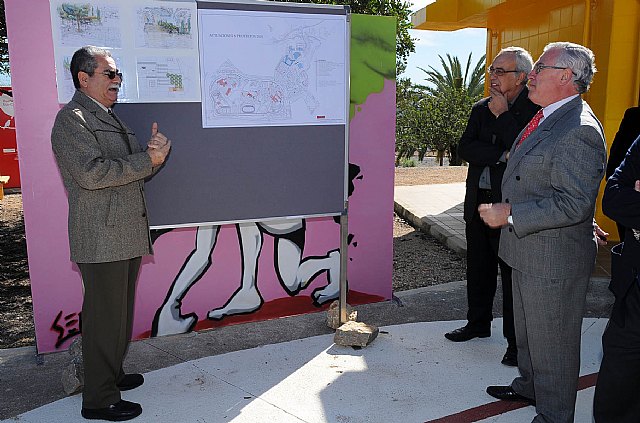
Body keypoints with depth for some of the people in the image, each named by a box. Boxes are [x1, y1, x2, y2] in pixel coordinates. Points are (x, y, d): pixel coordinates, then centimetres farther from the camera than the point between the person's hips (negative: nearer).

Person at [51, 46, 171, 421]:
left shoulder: (110, 118, 20)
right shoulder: (72, 119, -10)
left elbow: (139, 168, 19)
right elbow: (91, 173, -23)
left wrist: (158, 148, -3)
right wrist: (148, 160, -17)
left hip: (126, 234, 9)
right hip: (102, 239, -9)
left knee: (120, 313, 19)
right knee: (105, 317, -2)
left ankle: (112, 374, 35)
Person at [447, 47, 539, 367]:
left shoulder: (536, 108, -9)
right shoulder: (482, 108, 11)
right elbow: (464, 148, -1)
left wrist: (502, 114, -15)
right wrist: (501, 156, -14)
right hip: (479, 202, 7)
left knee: (513, 274, 3)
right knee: (478, 268, 18)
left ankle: (517, 341, 17)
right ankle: (478, 323, 37)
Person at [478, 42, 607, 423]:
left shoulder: (579, 131, -24)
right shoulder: (547, 119, 9)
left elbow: (574, 203, -29)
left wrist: (509, 214, -27)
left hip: (554, 259, -10)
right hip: (528, 251, 10)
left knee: (552, 342, 7)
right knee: (527, 330, 27)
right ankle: (529, 386, 48)